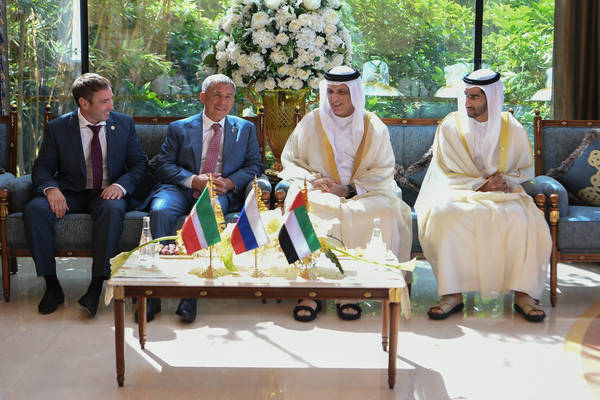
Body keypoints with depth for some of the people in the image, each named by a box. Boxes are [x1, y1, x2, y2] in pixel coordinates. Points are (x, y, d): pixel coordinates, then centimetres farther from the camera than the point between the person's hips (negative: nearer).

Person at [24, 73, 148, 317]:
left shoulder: (124, 124, 5)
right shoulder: (58, 128, 2)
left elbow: (139, 164, 5)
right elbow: (41, 168, 3)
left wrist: (121, 185, -16)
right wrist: (51, 188, -21)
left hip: (107, 194, -1)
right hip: (70, 194, 1)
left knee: (113, 210, -37)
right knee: (35, 210, -28)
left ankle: (96, 287, -32)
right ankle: (52, 285, -18)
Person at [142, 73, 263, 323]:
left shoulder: (246, 129, 20)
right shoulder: (180, 128, 17)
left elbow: (254, 166, 12)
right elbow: (164, 165, 7)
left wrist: (230, 183, -9)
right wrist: (194, 180, -11)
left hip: (220, 193, -1)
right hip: (182, 190, 1)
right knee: (160, 211, -33)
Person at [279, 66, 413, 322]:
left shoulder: (374, 127, 8)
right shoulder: (311, 123, 11)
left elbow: (383, 171, 4)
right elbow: (290, 160, 12)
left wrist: (349, 190, -11)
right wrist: (311, 180, -9)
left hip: (362, 194, 0)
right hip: (320, 192, 0)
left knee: (388, 210, -32)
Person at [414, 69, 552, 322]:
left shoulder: (512, 128, 4)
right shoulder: (450, 126, 0)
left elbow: (526, 169, 11)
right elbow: (447, 174, -1)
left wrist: (506, 180, -11)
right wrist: (481, 185, -15)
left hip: (504, 194, 1)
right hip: (459, 191, 0)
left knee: (520, 217, -32)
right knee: (443, 214, -34)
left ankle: (523, 294, -24)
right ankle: (452, 294, -30)